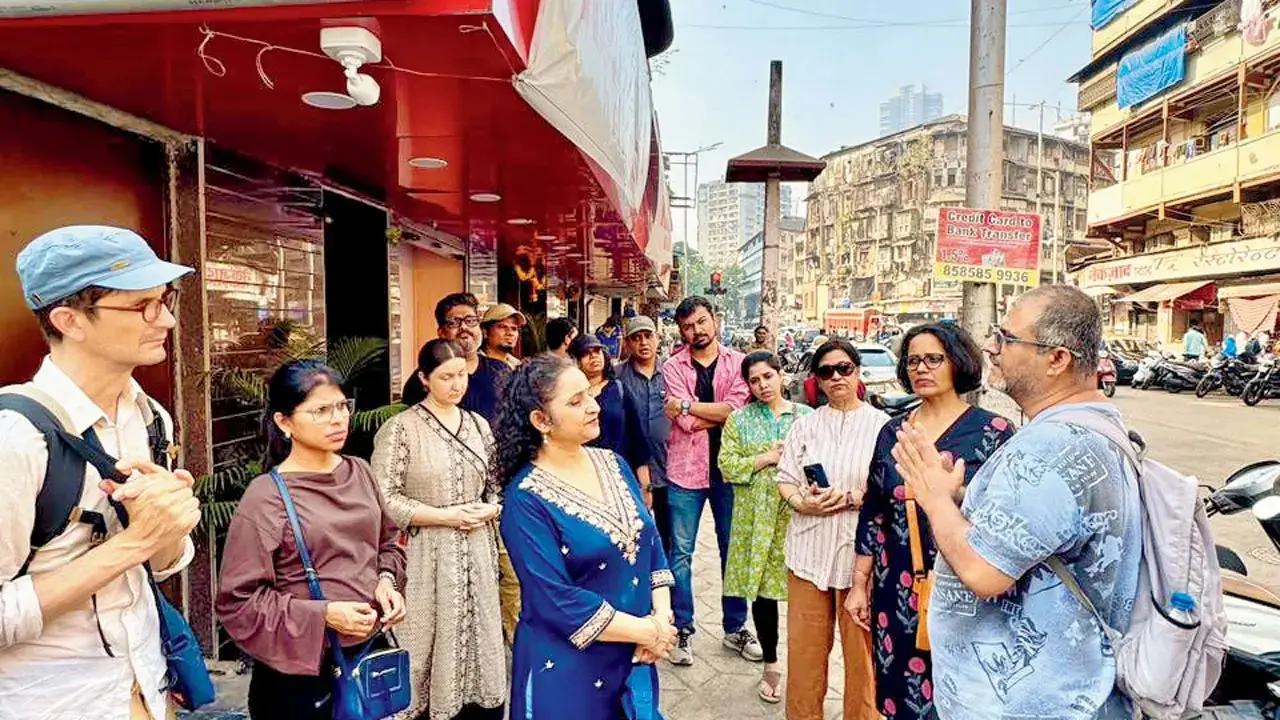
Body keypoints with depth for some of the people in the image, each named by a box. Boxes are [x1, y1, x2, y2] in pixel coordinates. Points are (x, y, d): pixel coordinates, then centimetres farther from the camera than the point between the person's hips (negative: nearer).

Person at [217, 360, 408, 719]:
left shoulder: (359, 472, 1)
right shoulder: (265, 498, -15)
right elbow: (238, 600, -14)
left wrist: (387, 580, -5)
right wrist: (322, 614, -20)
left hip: (372, 648, 5)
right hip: (302, 669, -5)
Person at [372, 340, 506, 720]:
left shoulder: (479, 425, 9)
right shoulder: (401, 428, -8)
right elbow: (385, 499, -12)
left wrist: (490, 510, -5)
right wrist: (446, 516, -16)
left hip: (477, 553, 5)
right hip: (428, 557, -4)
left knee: (479, 635, 10)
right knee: (434, 644, 2)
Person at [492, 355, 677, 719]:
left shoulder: (613, 464, 0)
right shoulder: (526, 499, -18)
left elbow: (651, 542, 4)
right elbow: (558, 601, -22)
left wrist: (661, 618, -9)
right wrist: (647, 631, -17)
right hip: (567, 669, -5)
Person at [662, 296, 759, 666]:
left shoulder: (737, 362, 1)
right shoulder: (674, 366, -2)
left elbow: (736, 409, -15)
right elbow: (687, 422, -13)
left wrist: (687, 406, -14)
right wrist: (720, 413, -7)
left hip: (728, 467, 2)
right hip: (686, 469, -1)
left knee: (733, 550, 13)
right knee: (681, 552, 6)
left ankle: (736, 628, 28)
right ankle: (683, 629, 21)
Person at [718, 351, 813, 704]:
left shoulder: (806, 416, 6)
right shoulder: (739, 419, 6)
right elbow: (726, 464, -4)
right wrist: (767, 458, -11)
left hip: (797, 515, 0)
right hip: (756, 518, 0)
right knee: (762, 589, 7)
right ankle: (771, 664, 24)